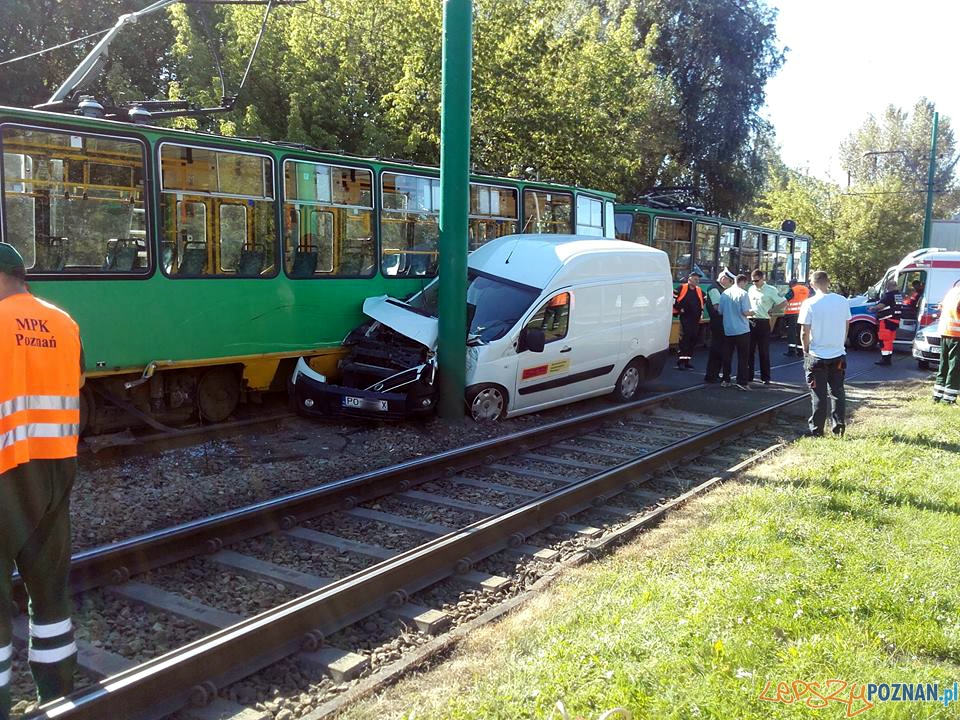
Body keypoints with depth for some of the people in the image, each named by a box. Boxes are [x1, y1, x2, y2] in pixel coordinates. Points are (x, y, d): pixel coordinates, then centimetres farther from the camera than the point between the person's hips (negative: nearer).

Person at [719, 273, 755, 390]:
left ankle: (726, 380, 17)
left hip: (728, 330, 5)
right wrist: (751, 313, 5)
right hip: (742, 330, -5)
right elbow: (745, 312, -16)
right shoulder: (742, 293, -10)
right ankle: (742, 382, -1)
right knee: (743, 357, 1)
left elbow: (720, 311, 7)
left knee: (727, 356, 12)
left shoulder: (724, 293, 4)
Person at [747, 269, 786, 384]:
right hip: (751, 322, 5)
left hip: (763, 323, -5)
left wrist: (771, 311, -8)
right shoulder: (751, 289, 10)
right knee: (749, 350, 7)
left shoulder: (770, 290, -6)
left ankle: (765, 378, 8)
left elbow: (784, 303, -6)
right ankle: (749, 375, 15)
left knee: (764, 352, 1)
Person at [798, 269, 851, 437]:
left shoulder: (809, 304, -14)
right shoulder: (843, 301, 0)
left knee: (818, 395, 4)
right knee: (838, 392, 15)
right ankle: (839, 426, 17)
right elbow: (846, 327, 9)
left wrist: (806, 350, 2)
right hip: (838, 354, 4)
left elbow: (805, 333, -13)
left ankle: (816, 430, 10)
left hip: (817, 356, -3)